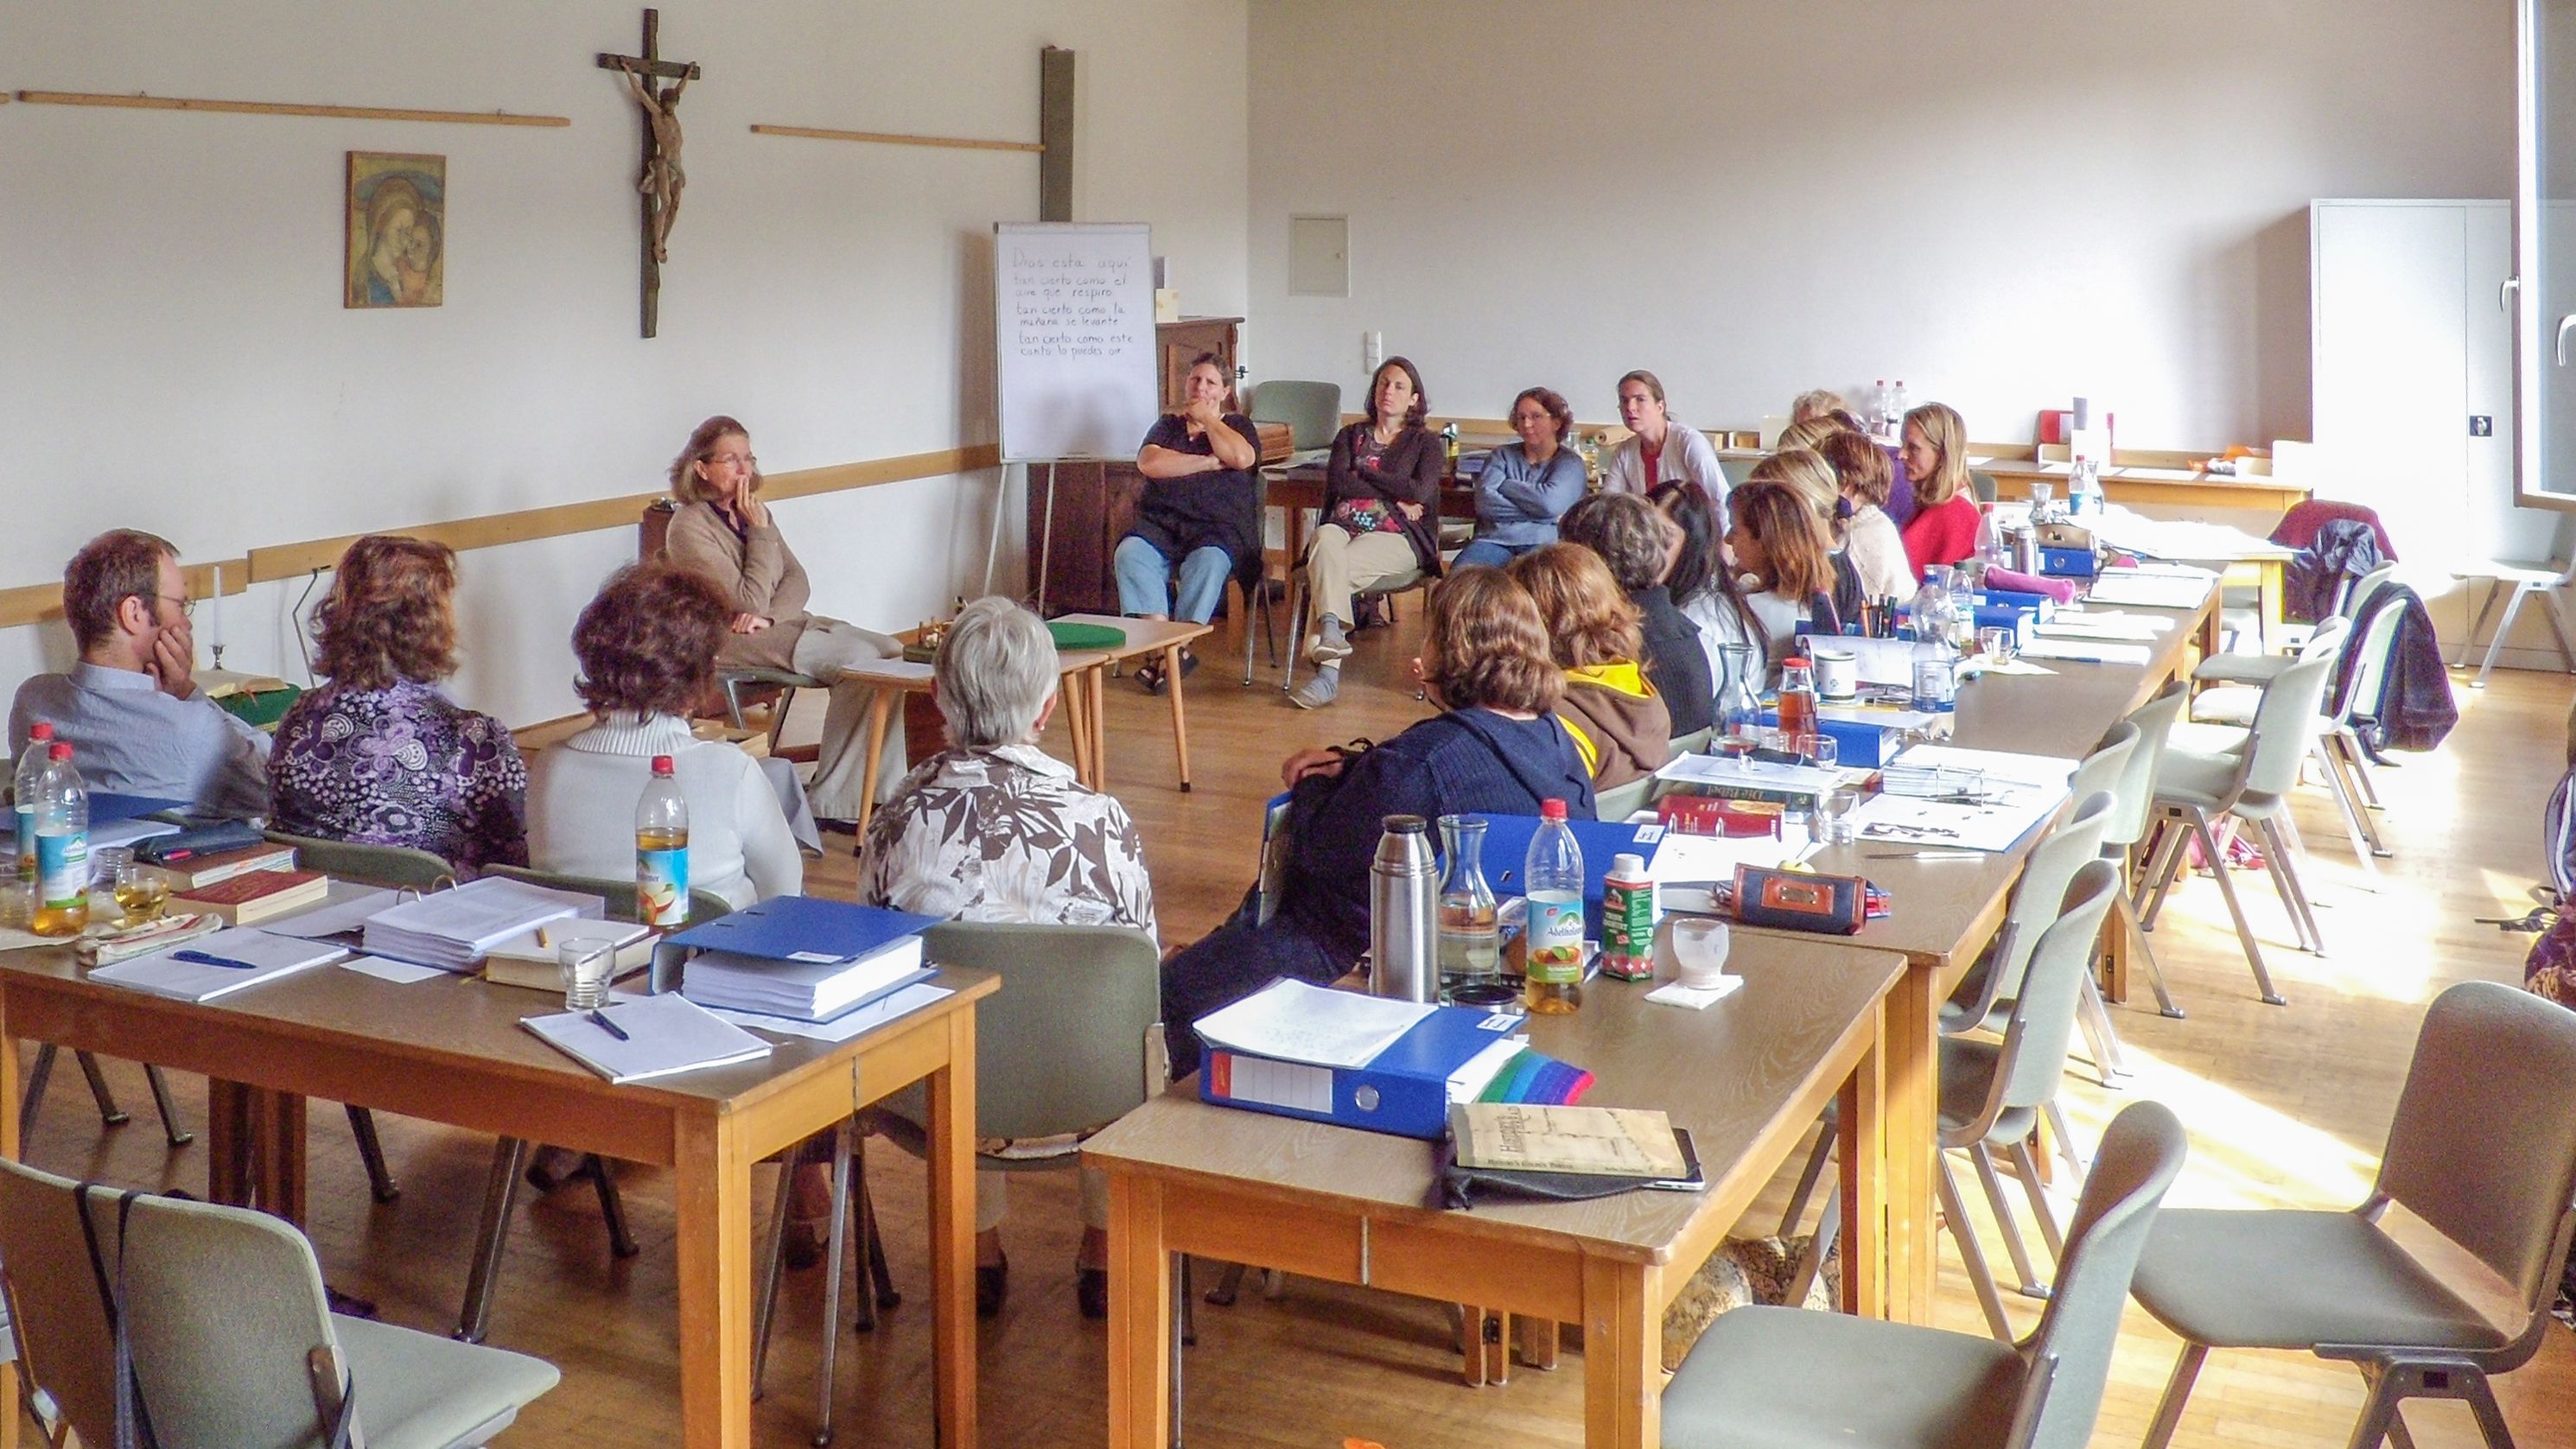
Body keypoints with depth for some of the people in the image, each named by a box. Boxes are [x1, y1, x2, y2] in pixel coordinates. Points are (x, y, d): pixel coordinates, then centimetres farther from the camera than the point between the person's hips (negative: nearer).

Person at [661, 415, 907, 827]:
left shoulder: (748, 512, 13)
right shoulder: (689, 527, -12)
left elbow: (797, 581, 8)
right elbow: (750, 601, -18)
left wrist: (770, 614, -13)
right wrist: (760, 530, -15)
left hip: (784, 621, 8)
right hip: (731, 639, -8)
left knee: (891, 652, -11)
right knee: (859, 660, -25)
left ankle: (883, 793, -13)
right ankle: (828, 801, -19)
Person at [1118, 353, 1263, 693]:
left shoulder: (1237, 425, 19)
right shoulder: (1168, 424, 23)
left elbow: (1241, 457, -6)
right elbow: (1148, 463, 1)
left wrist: (1207, 418, 6)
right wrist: (1209, 463, -2)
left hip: (1218, 527, -2)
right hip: (1162, 524, 2)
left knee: (1208, 561, -37)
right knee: (1130, 554, -31)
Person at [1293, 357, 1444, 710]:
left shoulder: (1426, 442, 17)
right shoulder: (1350, 436, 25)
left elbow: (1421, 492, -4)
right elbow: (1337, 483, 5)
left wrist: (1363, 474, 3)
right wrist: (1394, 497, -1)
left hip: (1397, 536, -2)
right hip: (1343, 526, 3)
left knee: (1327, 568, -33)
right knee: (1326, 544, -37)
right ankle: (1331, 633, -55)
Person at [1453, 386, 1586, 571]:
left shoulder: (1570, 462, 11)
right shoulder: (1502, 456, 20)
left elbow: (1549, 503, -9)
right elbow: (1484, 502, 2)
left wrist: (1505, 485, 4)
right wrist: (1533, 512, -5)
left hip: (1543, 542, -2)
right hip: (1495, 539, 2)